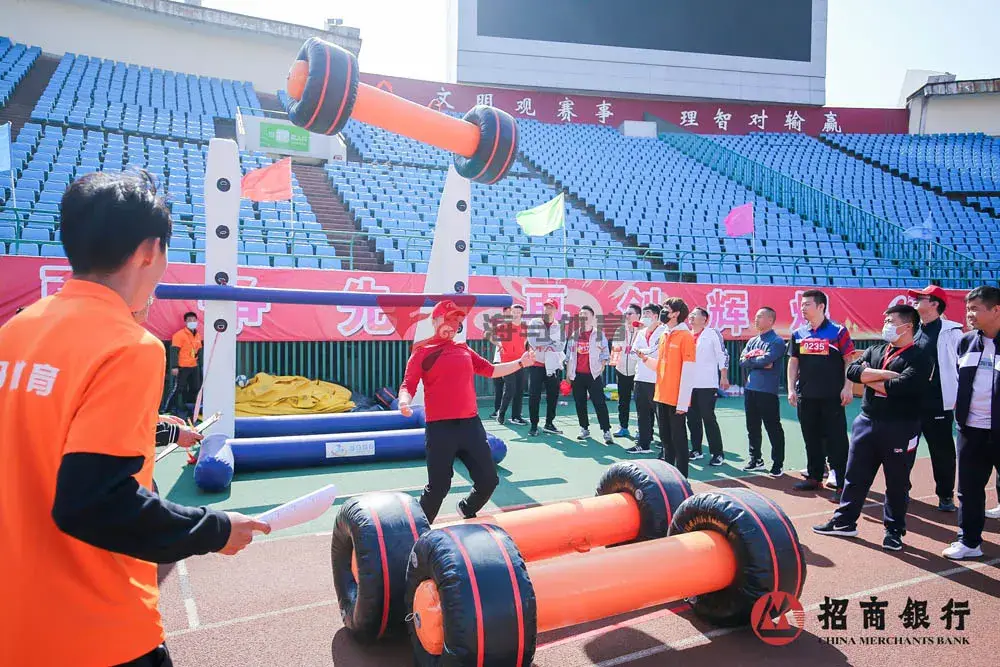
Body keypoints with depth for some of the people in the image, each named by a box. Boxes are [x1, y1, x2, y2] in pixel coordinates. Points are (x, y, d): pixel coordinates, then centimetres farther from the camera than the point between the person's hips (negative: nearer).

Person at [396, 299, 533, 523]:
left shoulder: (464, 349, 15)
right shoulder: (422, 351, -1)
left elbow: (490, 370, 21)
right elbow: (408, 385, -7)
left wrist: (520, 363, 14)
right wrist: (404, 401, -28)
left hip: (471, 424, 5)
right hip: (439, 428, -5)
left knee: (488, 480, 10)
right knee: (438, 487, -2)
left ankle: (466, 512, 39)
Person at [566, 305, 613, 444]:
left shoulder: (599, 335, 3)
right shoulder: (574, 336, 12)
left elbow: (605, 354, 3)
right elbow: (569, 355, 14)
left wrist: (601, 369, -8)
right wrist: (568, 373, 9)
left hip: (594, 374, -4)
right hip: (577, 375, 4)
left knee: (599, 403, -7)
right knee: (580, 403, 9)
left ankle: (606, 431, -6)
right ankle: (584, 429, 20)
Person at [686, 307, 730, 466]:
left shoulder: (713, 334, -3)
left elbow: (723, 355, -7)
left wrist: (724, 377, -12)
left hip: (707, 384, -6)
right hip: (689, 384, 6)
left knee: (708, 418, -5)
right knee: (692, 419, 11)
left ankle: (718, 453, 3)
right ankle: (696, 450, 23)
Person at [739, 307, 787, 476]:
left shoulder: (777, 341, -7)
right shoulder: (752, 341, 15)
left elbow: (766, 359, -21)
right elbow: (742, 361, 4)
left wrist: (751, 359, -5)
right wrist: (760, 361, -9)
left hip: (767, 391, -7)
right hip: (750, 389, 7)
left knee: (773, 429, 0)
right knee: (752, 427, 14)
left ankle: (777, 463, 9)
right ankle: (755, 459, 26)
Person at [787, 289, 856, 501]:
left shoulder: (838, 331, -5)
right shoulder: (798, 334, 9)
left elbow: (849, 361, -5)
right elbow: (793, 362, 13)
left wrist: (848, 388, -12)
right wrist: (791, 389, 6)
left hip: (832, 396, -5)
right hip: (806, 396, 5)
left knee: (836, 439, -3)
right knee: (811, 438, 14)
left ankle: (842, 484, 2)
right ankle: (814, 476, 26)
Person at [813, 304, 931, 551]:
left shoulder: (919, 357, -8)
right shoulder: (876, 350, 12)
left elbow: (902, 386, -23)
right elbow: (852, 371, -3)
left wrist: (870, 379, -9)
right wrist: (884, 374, -14)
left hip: (900, 428, -6)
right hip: (866, 422, 6)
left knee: (897, 481, 8)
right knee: (855, 476, 12)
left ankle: (894, 530, 22)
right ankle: (844, 522, 22)